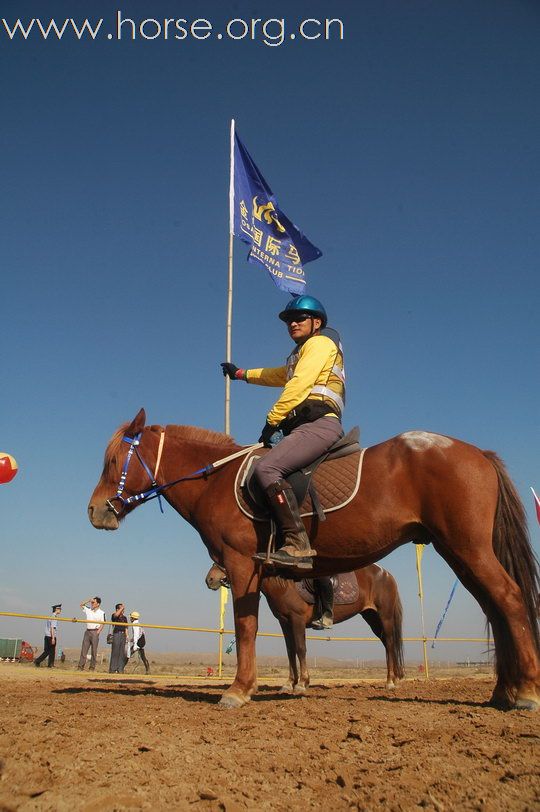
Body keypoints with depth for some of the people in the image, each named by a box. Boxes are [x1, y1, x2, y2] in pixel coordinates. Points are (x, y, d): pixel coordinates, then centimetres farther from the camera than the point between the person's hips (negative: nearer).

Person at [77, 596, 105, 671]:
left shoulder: (101, 613, -3)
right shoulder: (88, 610, 11)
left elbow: (102, 624, -4)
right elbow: (81, 605, 21)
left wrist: (98, 632, -15)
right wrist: (88, 600, 9)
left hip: (95, 632, -4)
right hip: (87, 631, 4)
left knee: (94, 651, 0)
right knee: (84, 649, 1)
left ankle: (92, 667, 4)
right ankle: (81, 666, 1)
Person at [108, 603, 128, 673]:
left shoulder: (124, 617, 17)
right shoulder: (114, 616, 0)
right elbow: (116, 615, -26)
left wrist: (127, 636, 10)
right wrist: (122, 608, -19)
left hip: (123, 635, 6)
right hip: (116, 634, -6)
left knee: (122, 653, 4)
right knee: (115, 652, -8)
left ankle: (120, 669, 8)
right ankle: (112, 669, -4)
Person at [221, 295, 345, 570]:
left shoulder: (320, 343, 4)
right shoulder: (299, 355, 33)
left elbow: (298, 386, -10)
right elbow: (280, 375, 52)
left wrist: (271, 421, -10)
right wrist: (241, 374, 58)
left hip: (319, 424, -11)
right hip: (303, 427, 11)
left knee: (266, 468, -28)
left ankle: (298, 545, -34)